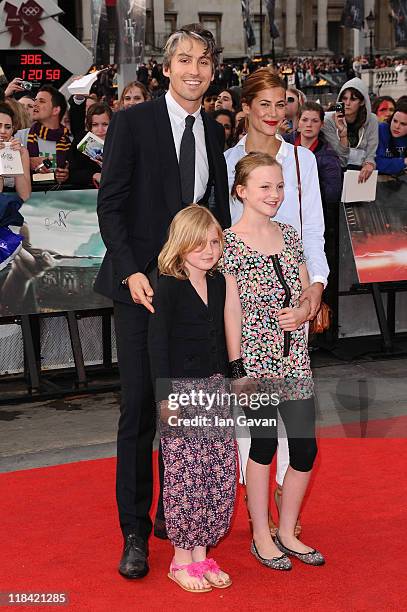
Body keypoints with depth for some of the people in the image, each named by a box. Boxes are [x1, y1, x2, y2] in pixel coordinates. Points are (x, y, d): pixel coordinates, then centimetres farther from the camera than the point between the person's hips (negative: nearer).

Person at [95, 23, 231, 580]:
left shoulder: (216, 133, 11)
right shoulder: (131, 122, -3)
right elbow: (109, 205, -6)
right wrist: (131, 271, -16)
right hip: (141, 283, -4)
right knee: (139, 409, -2)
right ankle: (135, 532, 8)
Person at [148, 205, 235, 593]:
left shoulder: (218, 284, 9)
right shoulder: (169, 288, -11)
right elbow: (157, 343, -11)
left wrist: (230, 382, 19)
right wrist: (165, 395, -14)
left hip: (215, 387, 7)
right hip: (181, 389, -7)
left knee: (221, 474, 7)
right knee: (185, 476, -3)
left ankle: (201, 552, 19)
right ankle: (181, 559, 10)